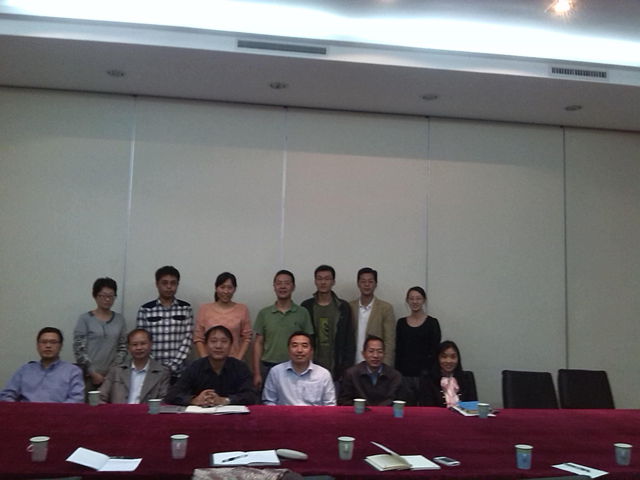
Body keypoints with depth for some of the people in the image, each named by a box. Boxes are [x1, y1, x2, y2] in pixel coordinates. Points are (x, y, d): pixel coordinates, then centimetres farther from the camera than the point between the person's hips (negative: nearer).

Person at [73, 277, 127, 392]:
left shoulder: (120, 319, 9)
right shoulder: (85, 319, 0)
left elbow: (123, 347, 9)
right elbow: (79, 349, -5)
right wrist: (93, 373, -8)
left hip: (113, 375, 2)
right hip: (90, 376, -2)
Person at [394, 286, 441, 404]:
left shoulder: (432, 323, 0)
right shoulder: (401, 323, 9)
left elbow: (435, 351, -2)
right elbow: (398, 351, 10)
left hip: (425, 373, -2)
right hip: (405, 374, 3)